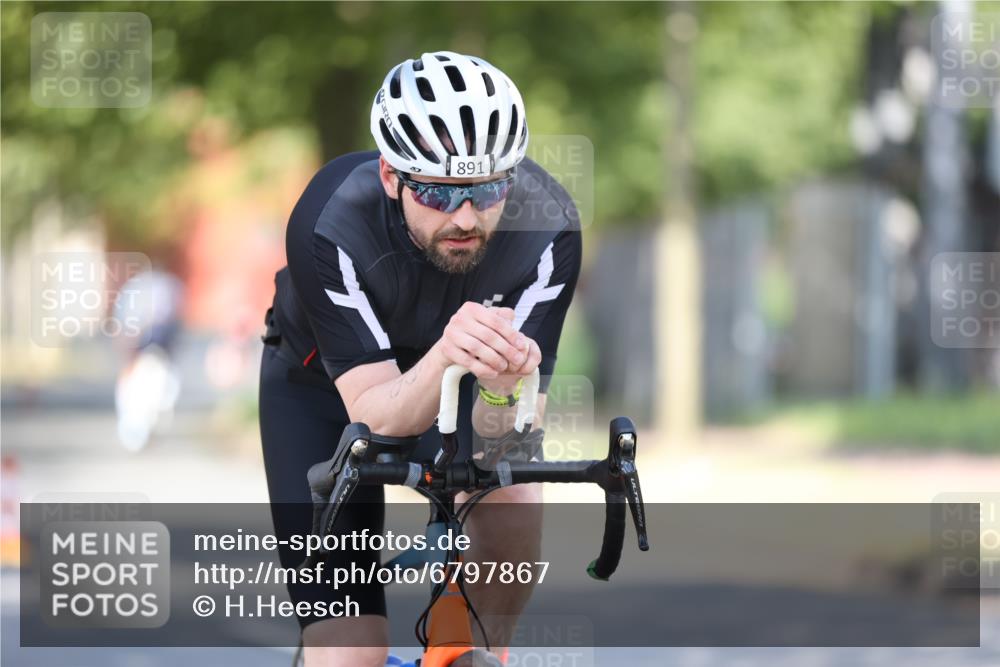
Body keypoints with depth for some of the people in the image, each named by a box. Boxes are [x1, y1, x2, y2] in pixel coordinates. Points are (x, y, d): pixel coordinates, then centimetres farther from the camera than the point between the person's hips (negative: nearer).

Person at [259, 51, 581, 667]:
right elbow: (374, 416, -38)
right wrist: (445, 357, -59)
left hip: (452, 386, 2)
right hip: (323, 388, -2)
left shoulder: (547, 225, -31)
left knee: (511, 500, -31)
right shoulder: (330, 227, -37)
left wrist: (504, 386, -56)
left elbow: (502, 432, -32)